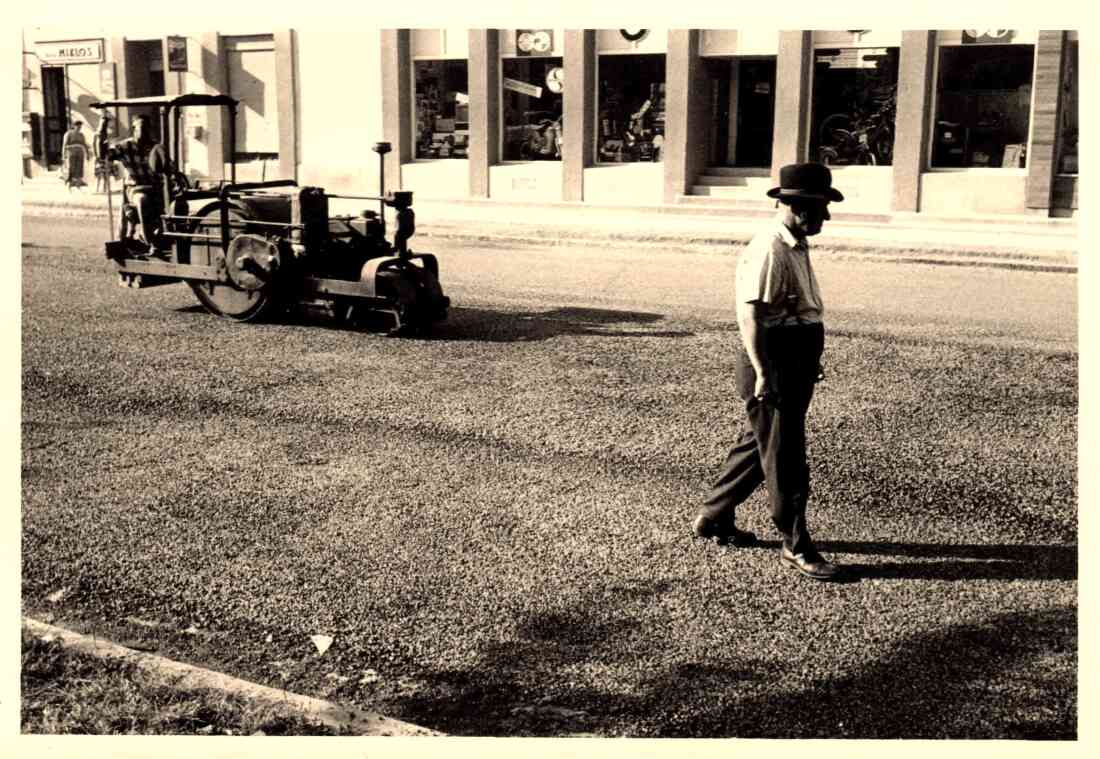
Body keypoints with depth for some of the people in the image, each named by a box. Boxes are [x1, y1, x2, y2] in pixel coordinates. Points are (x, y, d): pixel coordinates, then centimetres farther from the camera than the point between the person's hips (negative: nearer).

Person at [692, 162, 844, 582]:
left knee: (758, 446, 19)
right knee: (784, 460, -1)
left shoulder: (796, 247, 13)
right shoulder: (768, 250, -18)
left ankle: (713, 519, 32)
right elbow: (750, 315, -22)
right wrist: (762, 374, -24)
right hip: (772, 367, -10)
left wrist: (811, 361, 27)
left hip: (794, 368, 10)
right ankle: (796, 546, 10)